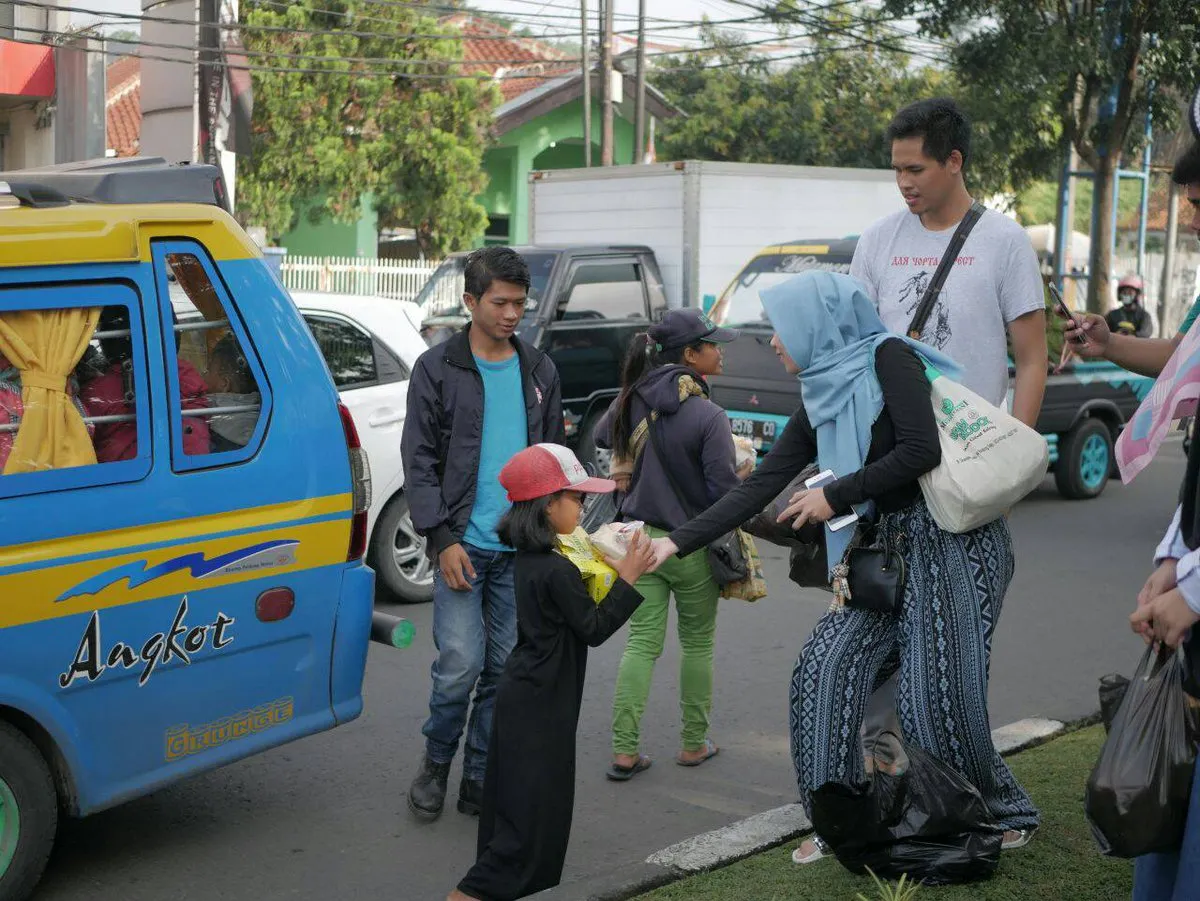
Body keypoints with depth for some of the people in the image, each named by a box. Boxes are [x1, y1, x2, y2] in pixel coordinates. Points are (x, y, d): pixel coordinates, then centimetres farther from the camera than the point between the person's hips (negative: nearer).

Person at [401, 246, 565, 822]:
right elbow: (419, 462, -3)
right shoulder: (438, 369, -1)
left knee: (506, 667, 6)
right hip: (463, 543, -4)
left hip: (523, 548, 4)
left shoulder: (539, 371, 12)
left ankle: (480, 779, 19)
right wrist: (442, 539, -11)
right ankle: (435, 764, 16)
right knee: (461, 664, -9)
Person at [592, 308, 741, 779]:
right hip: (691, 545, -5)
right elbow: (725, 489, -18)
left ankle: (624, 751, 4)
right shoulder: (708, 415, -20)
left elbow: (602, 437, 19)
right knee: (697, 644, 13)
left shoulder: (632, 400, -1)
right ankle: (693, 744, 24)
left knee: (642, 642, 7)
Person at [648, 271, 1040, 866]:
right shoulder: (819, 405, 11)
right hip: (893, 549, 7)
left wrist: (835, 496, -12)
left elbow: (922, 450, -20)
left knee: (937, 696, -8)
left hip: (955, 544, -7)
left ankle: (1005, 817, 16)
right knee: (825, 667, -4)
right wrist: (676, 542, 5)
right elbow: (758, 488, 10)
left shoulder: (888, 357, -10)